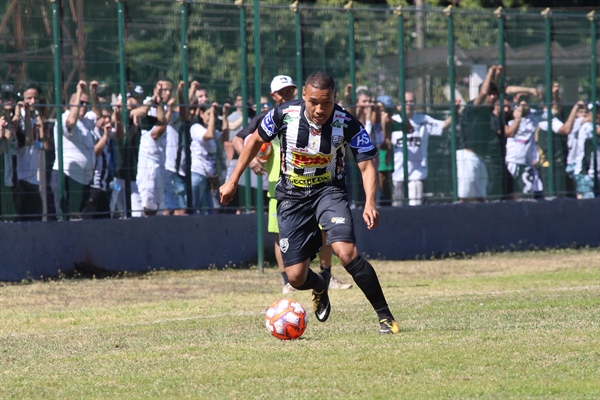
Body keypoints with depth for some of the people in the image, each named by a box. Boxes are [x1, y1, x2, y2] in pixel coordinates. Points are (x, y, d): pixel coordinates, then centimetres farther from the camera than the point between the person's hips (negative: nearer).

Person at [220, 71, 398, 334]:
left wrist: (369, 203, -33)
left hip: (329, 191, -2)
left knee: (347, 253, -28)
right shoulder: (284, 114, -15)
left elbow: (367, 165, -16)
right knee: (296, 278, -4)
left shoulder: (347, 124, -20)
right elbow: (256, 140, 3)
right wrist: (233, 181, 7)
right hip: (292, 197, 2)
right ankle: (320, 285, 35)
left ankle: (385, 315, -13)